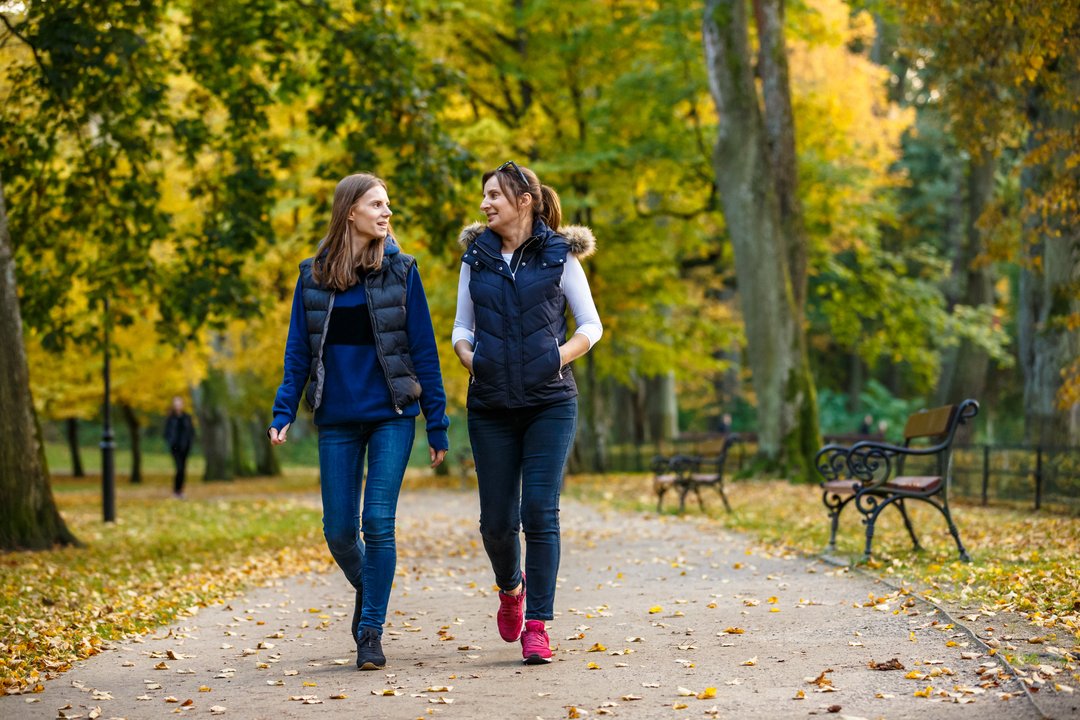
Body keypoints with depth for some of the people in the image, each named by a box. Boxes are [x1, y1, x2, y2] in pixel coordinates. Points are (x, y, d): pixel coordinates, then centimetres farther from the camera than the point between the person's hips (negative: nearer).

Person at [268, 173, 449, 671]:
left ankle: (372, 632, 1)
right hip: (337, 418, 2)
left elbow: (424, 349, 0)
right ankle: (365, 587, 35)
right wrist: (283, 412, -5)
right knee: (339, 530, 4)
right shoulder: (314, 275, 3)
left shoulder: (400, 270, -1)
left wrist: (437, 424, -2)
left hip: (392, 414, -2)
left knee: (378, 521, -10)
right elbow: (298, 350, 6)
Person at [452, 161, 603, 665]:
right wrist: (469, 356, -5)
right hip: (492, 407, 3)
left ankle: (536, 627, -2)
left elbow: (591, 325, 5)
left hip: (550, 403, -2)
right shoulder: (476, 258, 8)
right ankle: (511, 587, 35)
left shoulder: (559, 255, 0)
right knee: (497, 519, 3)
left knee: (540, 511, -9)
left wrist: (560, 356, -12)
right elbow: (462, 328, 16)